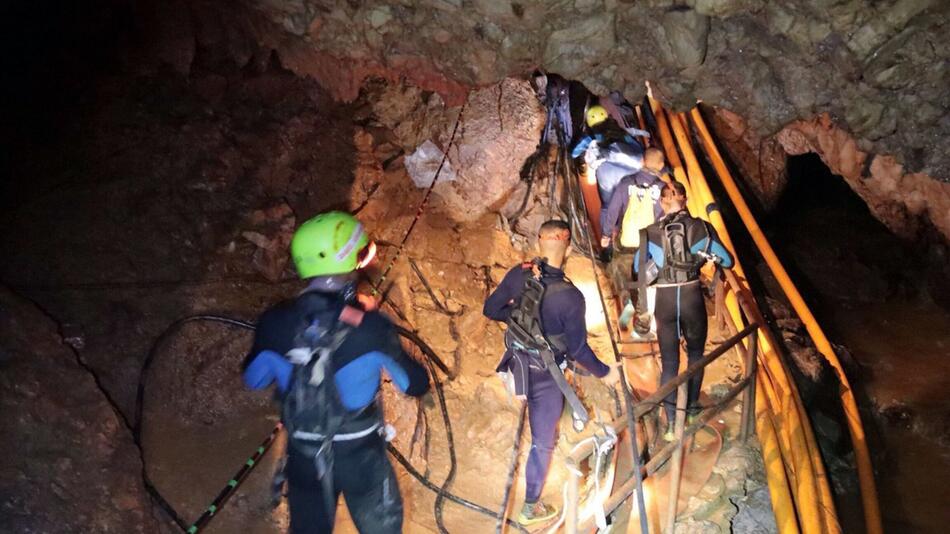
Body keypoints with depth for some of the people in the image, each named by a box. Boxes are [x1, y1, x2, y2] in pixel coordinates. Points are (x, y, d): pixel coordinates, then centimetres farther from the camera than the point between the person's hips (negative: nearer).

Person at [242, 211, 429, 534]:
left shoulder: (274, 323, -17)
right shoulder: (371, 327, -24)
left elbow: (253, 379, 2)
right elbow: (416, 385, -11)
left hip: (303, 456, 2)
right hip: (360, 455, -2)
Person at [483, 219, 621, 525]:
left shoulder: (518, 274, -15)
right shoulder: (570, 297, -28)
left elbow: (490, 310, -3)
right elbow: (578, 349, -19)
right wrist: (604, 373, -3)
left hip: (517, 363, 6)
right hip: (544, 375, -6)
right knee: (542, 442, 11)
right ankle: (530, 508, 26)